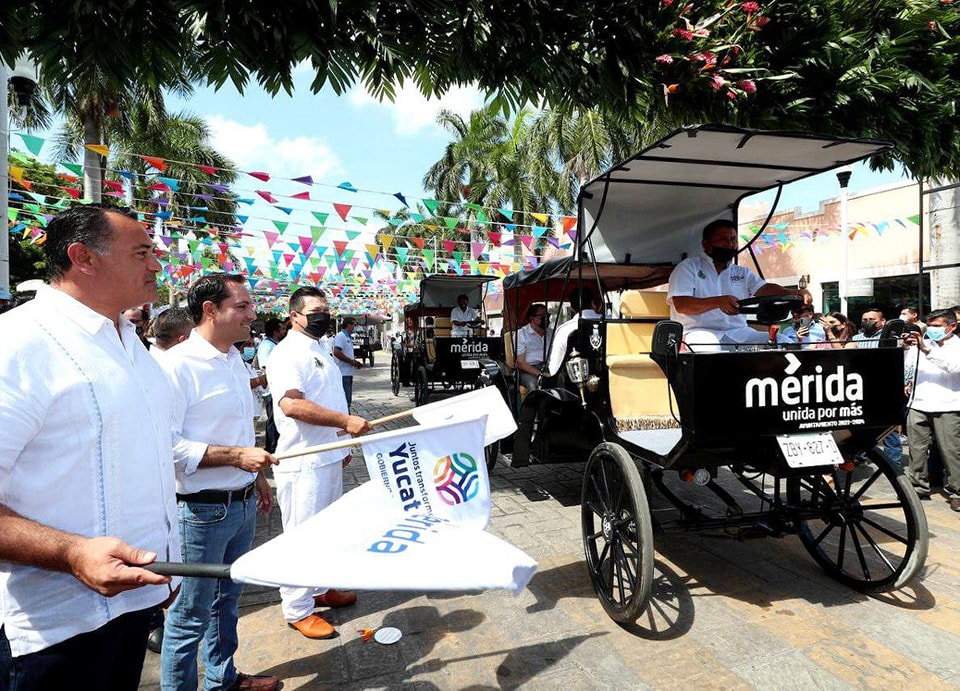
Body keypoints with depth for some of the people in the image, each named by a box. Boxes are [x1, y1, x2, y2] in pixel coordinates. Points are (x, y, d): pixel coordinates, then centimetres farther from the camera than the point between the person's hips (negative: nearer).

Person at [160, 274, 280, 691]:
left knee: (227, 599, 23)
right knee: (191, 615, 8)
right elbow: (167, 445, -25)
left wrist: (257, 474, 22)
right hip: (202, 511, -8)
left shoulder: (234, 359, 9)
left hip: (243, 505, 9)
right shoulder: (178, 365, -19)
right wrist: (235, 456, -25)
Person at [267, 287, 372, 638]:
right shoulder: (288, 352, -16)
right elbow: (291, 404, -29)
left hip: (329, 457, 10)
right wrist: (345, 421, -29)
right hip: (304, 461, -10)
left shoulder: (320, 351, 15)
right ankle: (297, 609, 17)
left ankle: (319, 589, 37)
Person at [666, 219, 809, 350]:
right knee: (708, 346, -41)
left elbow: (765, 288, 5)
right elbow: (680, 304, -8)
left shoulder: (742, 273, 22)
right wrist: (717, 302, -24)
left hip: (738, 332, 6)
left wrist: (792, 294, -18)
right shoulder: (688, 267, 6)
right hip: (699, 331, -5)